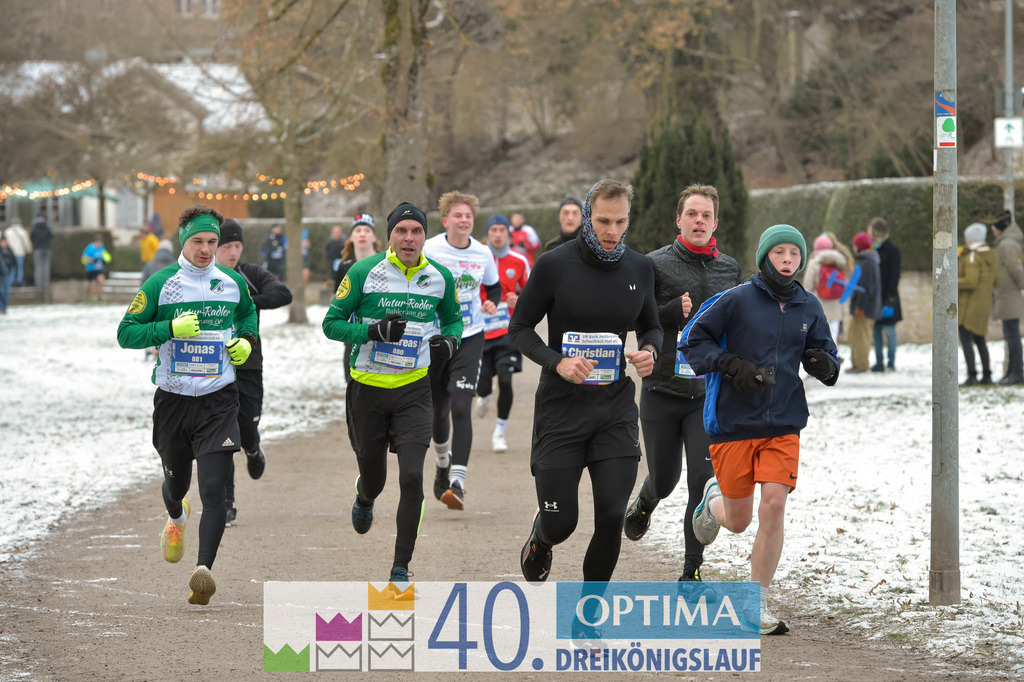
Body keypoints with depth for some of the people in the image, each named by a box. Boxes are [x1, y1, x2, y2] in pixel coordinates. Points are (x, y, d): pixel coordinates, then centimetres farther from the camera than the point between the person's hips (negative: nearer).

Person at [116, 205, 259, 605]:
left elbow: (248, 314, 24)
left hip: (218, 401, 0)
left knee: (213, 489, -15)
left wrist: (246, 340, 3)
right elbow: (126, 333, -6)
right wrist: (170, 328, -20)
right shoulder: (160, 284, -5)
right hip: (173, 400, 0)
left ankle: (204, 569, -20)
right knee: (176, 483, 17)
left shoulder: (233, 283, 3)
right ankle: (176, 518, 54)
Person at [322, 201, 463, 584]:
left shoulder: (440, 277, 0)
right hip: (368, 390, -1)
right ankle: (364, 499, 54)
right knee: (373, 477, 13)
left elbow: (453, 318, 17)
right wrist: (373, 330, -22)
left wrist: (450, 341, -6)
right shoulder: (364, 273, -8)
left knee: (412, 477, -14)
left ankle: (401, 567, -4)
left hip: (413, 390, 1)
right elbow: (332, 323, -6)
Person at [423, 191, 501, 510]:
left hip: (469, 339, 0)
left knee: (461, 408, -15)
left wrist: (492, 302, -1)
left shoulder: (483, 253, 1)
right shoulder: (428, 250, -7)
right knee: (438, 410, 11)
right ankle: (443, 463, 41)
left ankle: (457, 483, -19)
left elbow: (494, 286, 19)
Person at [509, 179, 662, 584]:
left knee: (611, 516, -7)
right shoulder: (554, 265, -8)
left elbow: (651, 327, 19)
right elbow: (519, 329, -1)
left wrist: (649, 351, -5)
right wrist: (557, 362, -19)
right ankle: (540, 540, 38)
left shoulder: (640, 269, 4)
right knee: (560, 523, -1)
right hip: (561, 408, -3)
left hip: (616, 407, 3)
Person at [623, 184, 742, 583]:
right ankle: (644, 505, 50)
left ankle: (692, 570, 0)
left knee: (704, 482, -9)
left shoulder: (730, 269, 8)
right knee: (664, 478, 12)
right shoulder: (657, 264, -2)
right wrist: (676, 311, -16)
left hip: (709, 393, 1)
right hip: (662, 389, -1)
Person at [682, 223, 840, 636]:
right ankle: (714, 500, 44)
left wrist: (824, 364, -9)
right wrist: (732, 366, -18)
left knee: (774, 506, -13)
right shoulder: (736, 300, -6)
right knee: (739, 521, 5)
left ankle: (758, 604, -1)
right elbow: (692, 342, -3)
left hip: (783, 425, 2)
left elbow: (828, 364, 15)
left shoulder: (809, 309, 7)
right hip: (733, 423, -2)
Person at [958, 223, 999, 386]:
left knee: (965, 341, -7)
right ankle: (987, 375, 20)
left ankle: (972, 376, -12)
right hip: (984, 304, 9)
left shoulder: (972, 258, -17)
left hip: (969, 305, -9)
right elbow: (996, 281, 13)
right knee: (979, 340, 18)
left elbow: (970, 281, -24)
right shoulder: (991, 256, 9)